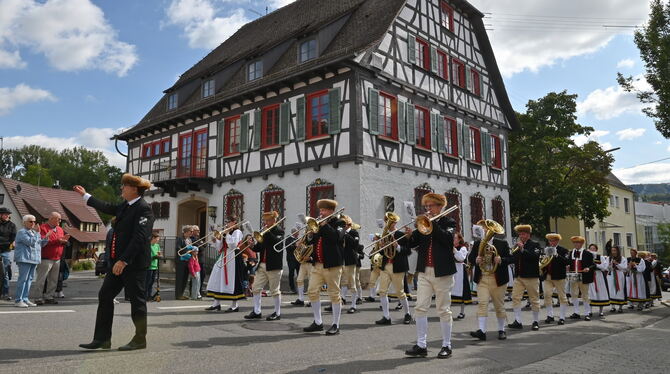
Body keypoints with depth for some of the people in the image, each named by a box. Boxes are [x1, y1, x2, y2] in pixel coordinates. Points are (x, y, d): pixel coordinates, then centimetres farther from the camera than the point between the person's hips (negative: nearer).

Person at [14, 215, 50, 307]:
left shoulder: (34, 232, 19)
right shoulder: (22, 232, -6)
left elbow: (40, 244, 22)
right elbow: (30, 242, -19)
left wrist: (46, 237, 8)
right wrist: (37, 233, -15)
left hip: (34, 259, 8)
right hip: (24, 259, -8)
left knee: (29, 279, 10)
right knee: (23, 279, -8)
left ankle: (25, 299, 15)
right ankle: (19, 300, -4)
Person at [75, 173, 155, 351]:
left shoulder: (143, 208, -15)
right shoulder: (125, 206, 13)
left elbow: (139, 238, -23)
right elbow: (108, 207, 33)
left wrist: (123, 260, -25)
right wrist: (85, 195, 42)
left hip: (134, 263, -9)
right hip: (118, 261, 10)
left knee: (137, 300, 1)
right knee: (105, 296, 10)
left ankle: (140, 340, 14)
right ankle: (102, 339, 19)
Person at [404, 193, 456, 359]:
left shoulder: (448, 222, 2)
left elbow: (448, 238, -18)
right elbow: (413, 244, 5)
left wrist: (433, 223, -18)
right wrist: (410, 235, -15)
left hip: (442, 271, -4)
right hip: (424, 271, 4)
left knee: (443, 309, 3)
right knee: (420, 308, 0)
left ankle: (446, 346, 13)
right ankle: (421, 345, 6)